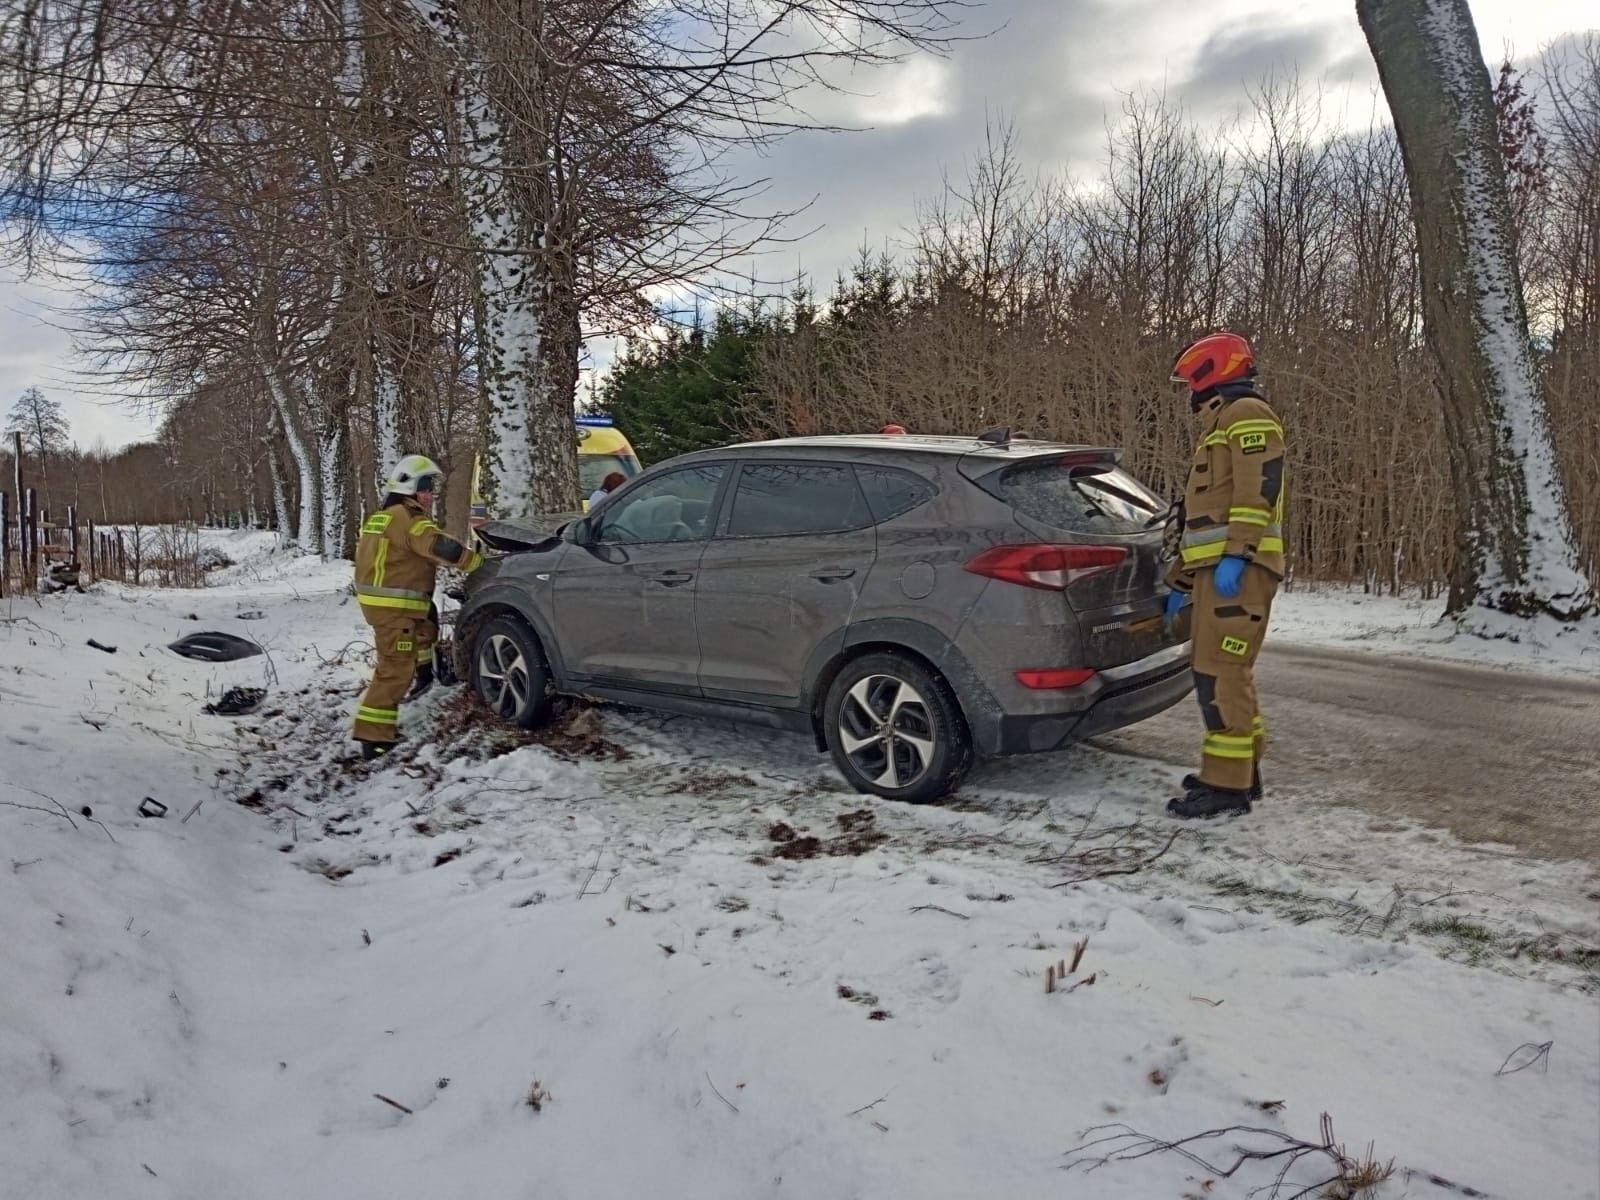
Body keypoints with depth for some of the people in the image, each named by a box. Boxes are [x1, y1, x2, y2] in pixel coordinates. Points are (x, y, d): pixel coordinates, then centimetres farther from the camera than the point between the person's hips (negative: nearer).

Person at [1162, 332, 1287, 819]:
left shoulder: (1247, 414, -2)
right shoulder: (1219, 428, 29)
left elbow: (1258, 488, -17)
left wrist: (1236, 555, -26)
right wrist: (1180, 581, 28)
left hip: (1238, 570, -10)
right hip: (1214, 569, 10)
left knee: (1220, 670, -13)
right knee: (1219, 670, 12)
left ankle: (1228, 783, -11)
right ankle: (1240, 769, 19)